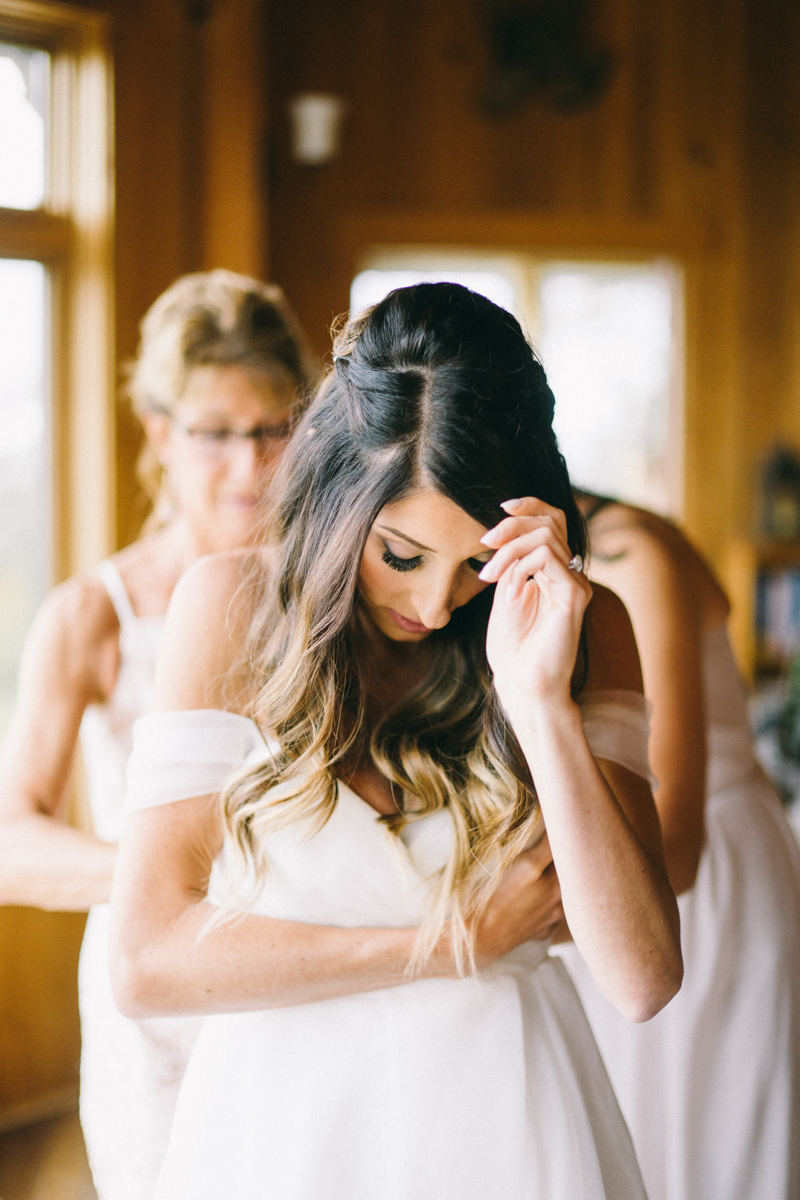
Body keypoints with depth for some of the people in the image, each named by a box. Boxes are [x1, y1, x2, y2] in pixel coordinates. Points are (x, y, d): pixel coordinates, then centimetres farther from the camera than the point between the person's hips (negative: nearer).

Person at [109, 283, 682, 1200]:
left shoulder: (579, 626, -9)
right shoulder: (237, 605, -12)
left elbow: (643, 978, -18)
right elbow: (146, 962, -17)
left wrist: (543, 702, -28)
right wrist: (457, 943, -16)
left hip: (502, 1123, 1)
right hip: (281, 1121, 0)